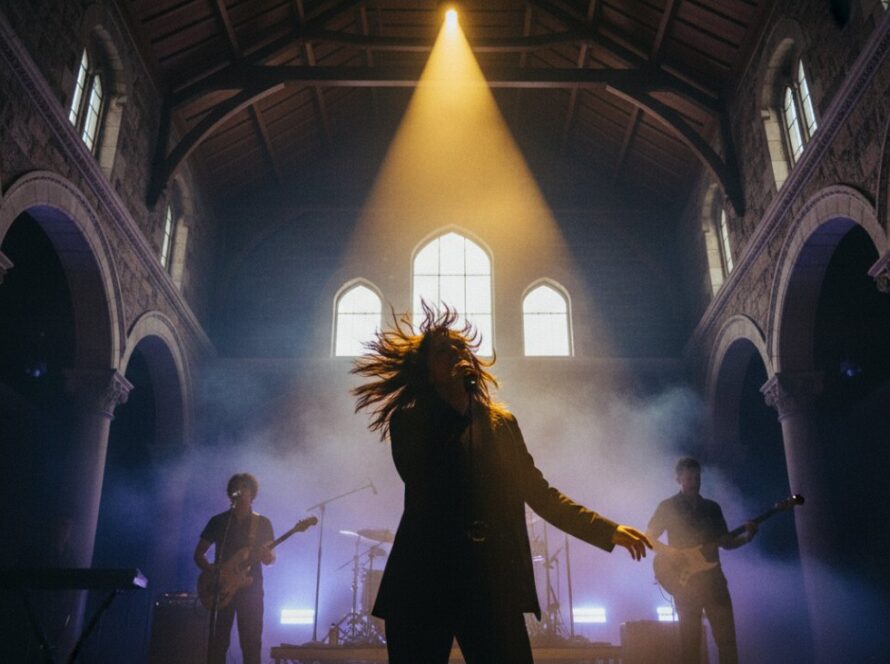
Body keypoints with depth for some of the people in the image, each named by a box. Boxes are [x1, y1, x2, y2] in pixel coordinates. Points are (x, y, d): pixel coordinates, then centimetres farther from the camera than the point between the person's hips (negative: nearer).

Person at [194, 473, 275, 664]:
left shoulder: (263, 523, 6)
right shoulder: (218, 521, 6)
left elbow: (270, 558, 3)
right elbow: (198, 553, 7)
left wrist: (266, 554, -21)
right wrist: (211, 570, -12)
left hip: (251, 588, 0)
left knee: (251, 643, -2)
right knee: (218, 641, 0)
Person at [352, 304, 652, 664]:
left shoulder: (502, 423, 14)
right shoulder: (408, 421, 7)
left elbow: (539, 492, 14)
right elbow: (419, 479, -11)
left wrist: (607, 529, 7)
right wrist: (457, 414, -9)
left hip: (495, 584, 2)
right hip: (423, 582, -2)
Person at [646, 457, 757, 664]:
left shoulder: (712, 507, 16)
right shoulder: (668, 507, 3)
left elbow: (726, 542, 17)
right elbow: (648, 537, -1)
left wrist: (746, 536, -2)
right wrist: (670, 554, -16)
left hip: (713, 578, 4)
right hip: (685, 581, -4)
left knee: (727, 636, -1)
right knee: (690, 640, -3)